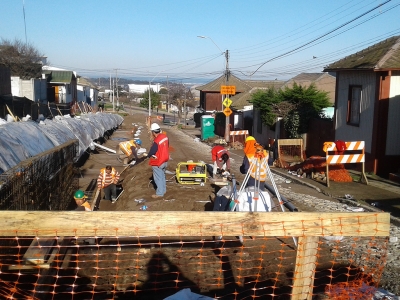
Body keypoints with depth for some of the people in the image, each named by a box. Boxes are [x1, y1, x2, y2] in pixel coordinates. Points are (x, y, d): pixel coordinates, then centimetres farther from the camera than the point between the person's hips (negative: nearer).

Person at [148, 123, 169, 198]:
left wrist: (149, 155, 1)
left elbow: (151, 152, -21)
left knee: (158, 178, 5)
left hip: (157, 163, -8)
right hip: (165, 160, 8)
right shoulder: (165, 136, -5)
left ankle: (159, 193, 15)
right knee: (162, 176, 23)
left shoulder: (156, 142, -30)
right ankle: (163, 190, 35)